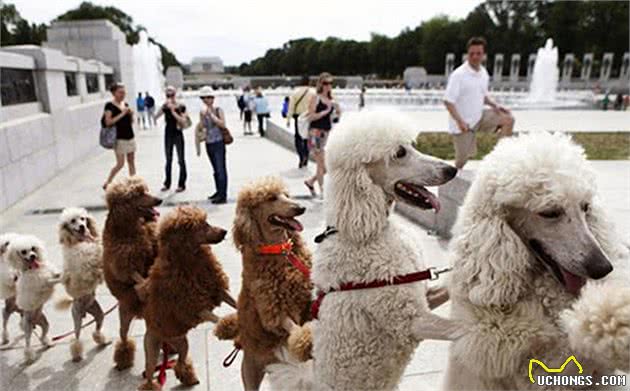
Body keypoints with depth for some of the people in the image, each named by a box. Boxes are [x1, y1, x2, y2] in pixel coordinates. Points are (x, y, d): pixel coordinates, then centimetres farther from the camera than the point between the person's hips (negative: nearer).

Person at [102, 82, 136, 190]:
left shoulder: (125, 104, 10)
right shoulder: (110, 105, -9)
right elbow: (108, 122, -18)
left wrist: (131, 114, -4)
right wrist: (122, 114, -19)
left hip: (130, 137, 6)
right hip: (119, 139, -6)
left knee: (131, 162, 8)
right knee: (120, 164, -4)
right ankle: (107, 183, 14)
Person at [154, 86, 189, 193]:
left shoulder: (181, 107, -6)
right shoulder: (165, 107, 3)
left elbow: (183, 120, -16)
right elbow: (155, 117, -8)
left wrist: (173, 111, -20)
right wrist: (164, 106, -17)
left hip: (178, 134, -4)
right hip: (168, 134, 4)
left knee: (181, 160, 0)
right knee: (168, 160, 12)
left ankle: (181, 184, 7)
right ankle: (167, 183, 22)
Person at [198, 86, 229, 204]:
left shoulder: (218, 110, -4)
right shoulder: (202, 112, 8)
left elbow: (222, 124, -17)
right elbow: (202, 127, 13)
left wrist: (211, 114, -18)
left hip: (218, 142, -5)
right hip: (209, 143, 6)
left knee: (221, 169, -8)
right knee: (216, 169, 15)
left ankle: (223, 195, -7)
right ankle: (219, 191, 26)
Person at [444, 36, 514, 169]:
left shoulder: (483, 72, 4)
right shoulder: (458, 75, -18)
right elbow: (448, 101, -21)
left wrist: (495, 105, 0)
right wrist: (460, 121, -31)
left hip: (479, 116, 6)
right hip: (463, 123, -6)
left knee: (508, 119, -7)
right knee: (463, 159, 1)